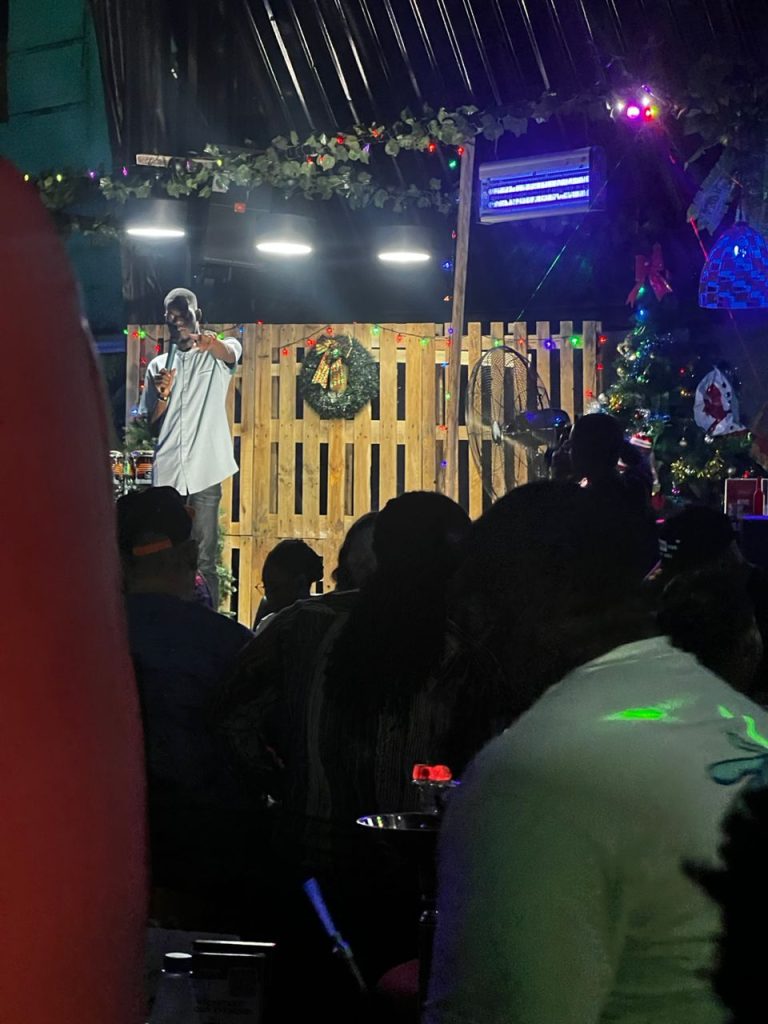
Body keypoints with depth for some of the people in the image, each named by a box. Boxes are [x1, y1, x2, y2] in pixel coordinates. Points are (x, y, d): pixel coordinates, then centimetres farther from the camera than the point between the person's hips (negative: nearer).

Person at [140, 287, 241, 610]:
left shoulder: (216, 356, 8)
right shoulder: (158, 366, 17)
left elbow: (231, 352, -19)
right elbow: (151, 425, 15)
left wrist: (211, 342, -43)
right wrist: (163, 395, -6)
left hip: (204, 473, -3)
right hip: (166, 474, 3)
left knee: (204, 560, -5)